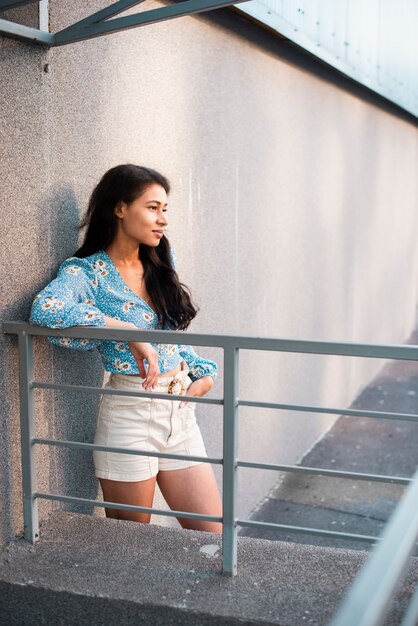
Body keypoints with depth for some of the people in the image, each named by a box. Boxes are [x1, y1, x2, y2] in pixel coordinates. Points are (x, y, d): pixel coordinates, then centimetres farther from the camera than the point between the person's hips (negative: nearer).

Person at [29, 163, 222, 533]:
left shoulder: (161, 263, 9)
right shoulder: (86, 272, -9)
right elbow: (44, 309, -30)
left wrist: (204, 372, 5)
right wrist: (128, 332, -30)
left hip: (180, 412, 6)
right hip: (130, 415, -5)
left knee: (214, 539, 7)